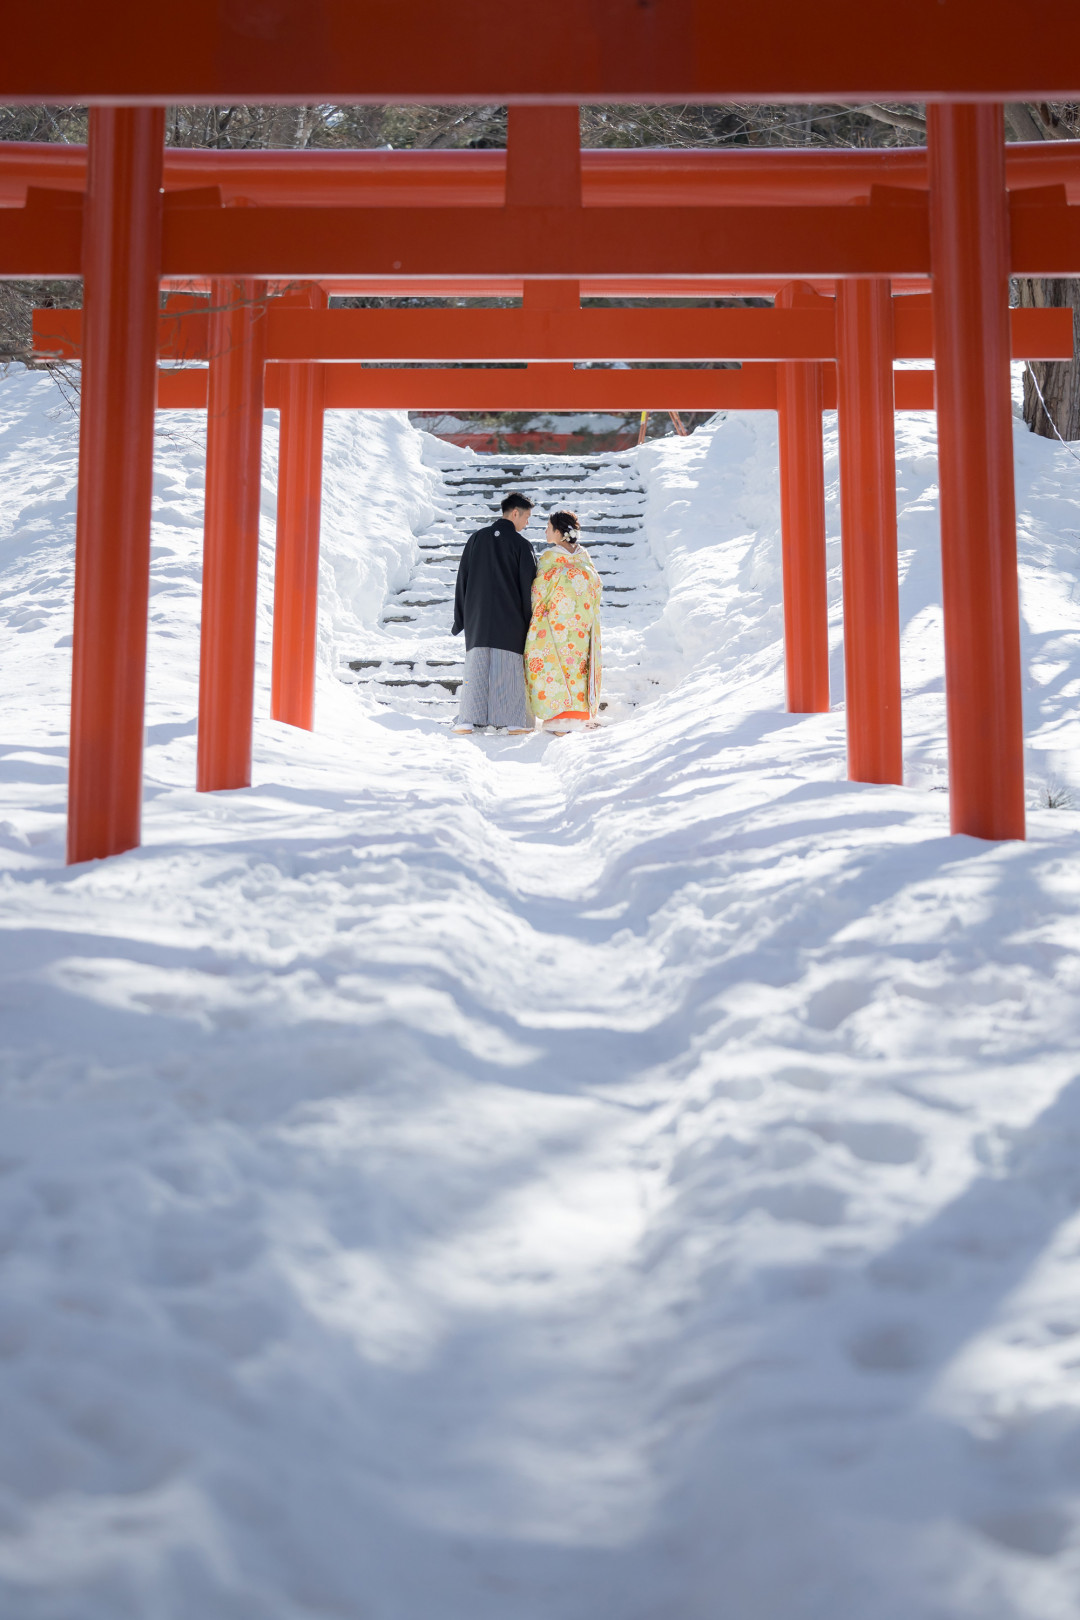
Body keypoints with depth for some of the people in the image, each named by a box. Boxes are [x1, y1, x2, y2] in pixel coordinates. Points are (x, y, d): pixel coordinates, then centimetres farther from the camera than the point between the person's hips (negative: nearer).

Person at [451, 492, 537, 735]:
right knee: (510, 668, 2)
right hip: (510, 618, -3)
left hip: (478, 617, 3)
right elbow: (529, 585, -6)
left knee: (476, 666, 4)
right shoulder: (520, 544, -5)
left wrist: (460, 619, 14)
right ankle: (513, 721, 3)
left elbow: (462, 579, 9)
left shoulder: (476, 538, 8)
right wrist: (531, 622, 2)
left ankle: (468, 721, -2)